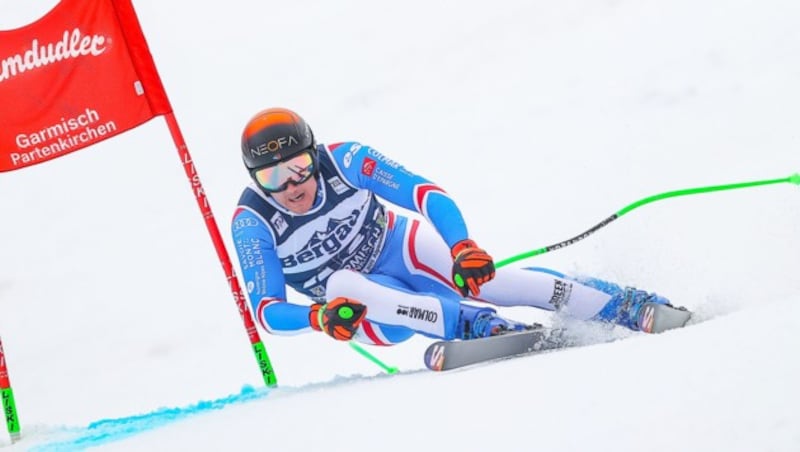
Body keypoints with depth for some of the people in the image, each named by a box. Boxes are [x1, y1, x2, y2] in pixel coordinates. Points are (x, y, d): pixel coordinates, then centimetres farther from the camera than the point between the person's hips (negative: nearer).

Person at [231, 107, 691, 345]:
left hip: (400, 247, 0)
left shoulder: (343, 160, -20)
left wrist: (463, 247, -40)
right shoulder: (252, 224, -20)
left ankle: (635, 308, -29)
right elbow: (267, 310, -20)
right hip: (355, 296, 0)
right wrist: (317, 317, -41)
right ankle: (482, 326, -48)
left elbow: (428, 194, -22)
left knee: (481, 278, -29)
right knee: (343, 284, -35)